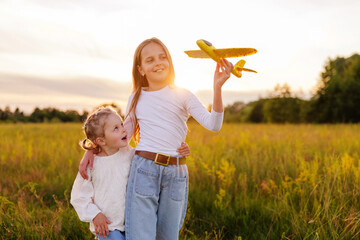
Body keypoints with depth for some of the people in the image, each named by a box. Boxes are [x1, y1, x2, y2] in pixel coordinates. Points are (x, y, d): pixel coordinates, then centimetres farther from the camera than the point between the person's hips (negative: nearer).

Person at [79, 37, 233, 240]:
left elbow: (213, 125, -9)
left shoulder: (183, 96, 4)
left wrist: (217, 86, -22)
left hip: (176, 173, 0)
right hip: (144, 170, 0)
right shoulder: (136, 99, 11)